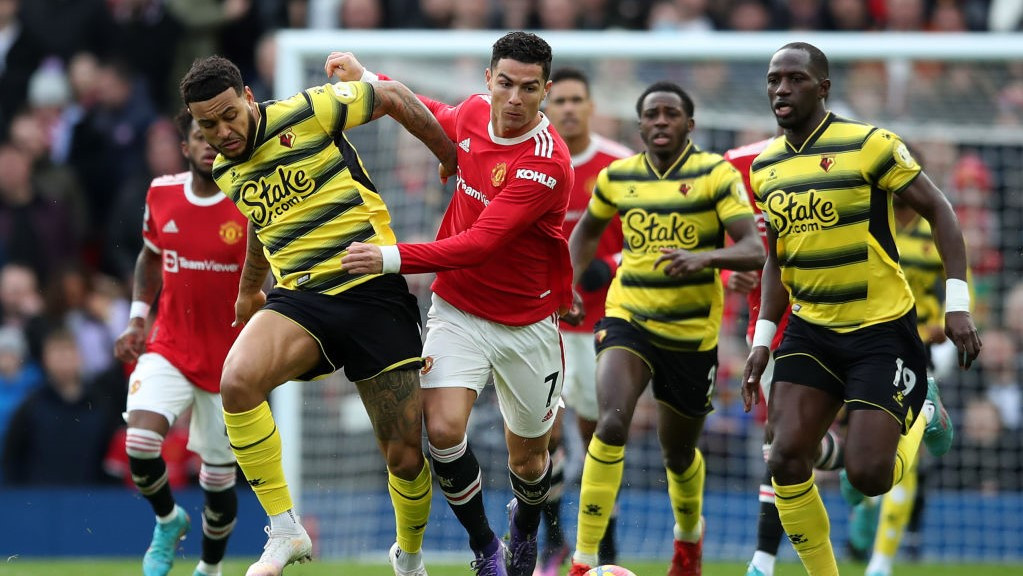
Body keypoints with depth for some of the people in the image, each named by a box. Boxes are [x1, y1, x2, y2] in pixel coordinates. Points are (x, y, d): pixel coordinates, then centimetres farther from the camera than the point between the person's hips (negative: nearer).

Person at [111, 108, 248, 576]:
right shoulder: (161, 194, 0)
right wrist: (137, 318, 7)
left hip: (229, 363, -2)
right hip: (168, 350, 2)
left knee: (218, 481, 5)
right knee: (140, 443, -22)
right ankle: (168, 520, 10)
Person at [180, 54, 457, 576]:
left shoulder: (307, 113, -9)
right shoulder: (226, 172, 9)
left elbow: (394, 98, 2)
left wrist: (455, 159, 9)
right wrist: (249, 286, 46)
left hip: (374, 293, -4)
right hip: (300, 300, 4)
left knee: (405, 458, -3)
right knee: (237, 382, -29)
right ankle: (284, 530, -17)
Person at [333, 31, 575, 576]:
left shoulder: (548, 165, -25)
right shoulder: (473, 112, -5)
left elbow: (478, 244, -31)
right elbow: (438, 119, 23)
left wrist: (393, 257, -38)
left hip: (526, 322, -3)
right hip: (457, 310, 3)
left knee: (527, 457, 11)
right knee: (443, 428, -19)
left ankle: (525, 529, 47)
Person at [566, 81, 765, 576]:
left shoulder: (715, 174, -9)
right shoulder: (617, 177, 1)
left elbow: (754, 251, -19)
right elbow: (588, 229, 22)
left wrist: (704, 257, -37)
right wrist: (570, 284, 7)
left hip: (693, 332, -1)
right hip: (628, 319, 1)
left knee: (678, 454, 15)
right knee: (611, 423, -26)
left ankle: (689, 531, 51)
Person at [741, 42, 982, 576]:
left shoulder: (869, 145, -13)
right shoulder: (765, 166, 6)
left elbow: (939, 212, -7)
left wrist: (957, 302, -13)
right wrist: (763, 338, 9)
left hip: (881, 330, -5)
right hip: (810, 329, 5)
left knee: (867, 475, -10)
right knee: (786, 460, -10)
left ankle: (922, 415, 24)